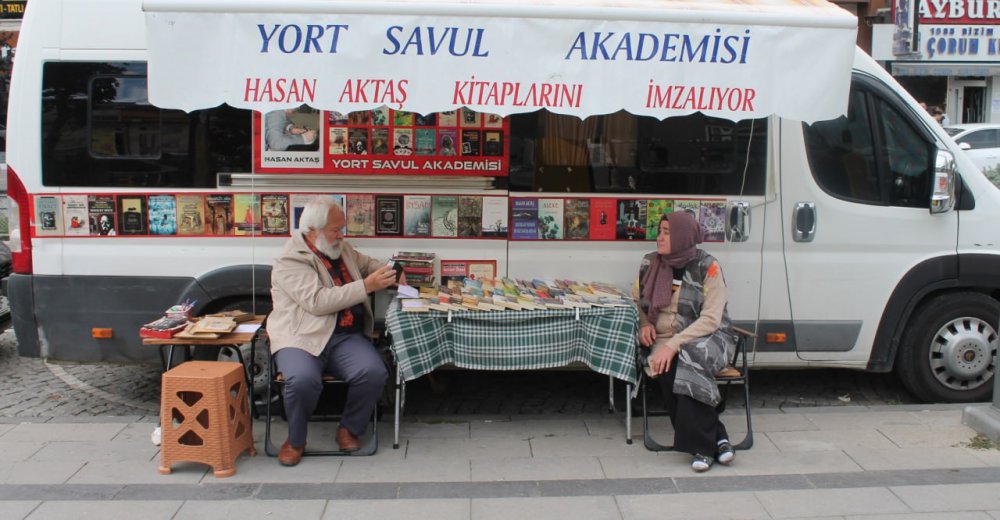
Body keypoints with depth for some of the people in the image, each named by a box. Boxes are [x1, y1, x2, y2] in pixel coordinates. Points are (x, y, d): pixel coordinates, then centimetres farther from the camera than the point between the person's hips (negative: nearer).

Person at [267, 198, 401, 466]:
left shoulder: (342, 248, 15)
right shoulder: (291, 260, -8)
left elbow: (367, 263, 35)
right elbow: (317, 301, -20)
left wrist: (390, 272, 12)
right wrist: (367, 286, -20)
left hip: (346, 337, 5)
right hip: (301, 337, -5)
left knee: (374, 372, -24)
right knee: (303, 379, -35)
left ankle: (349, 429, 4)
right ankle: (295, 439, -4)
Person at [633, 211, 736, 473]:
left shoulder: (708, 267, -8)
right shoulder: (650, 263, 5)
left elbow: (711, 319, -15)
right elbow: (636, 300, 22)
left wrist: (674, 345, -25)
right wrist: (644, 324, 0)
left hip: (707, 339, -3)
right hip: (662, 342, 3)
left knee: (688, 360, -37)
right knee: (666, 369, -32)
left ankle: (702, 445, -27)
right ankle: (715, 437, -21)